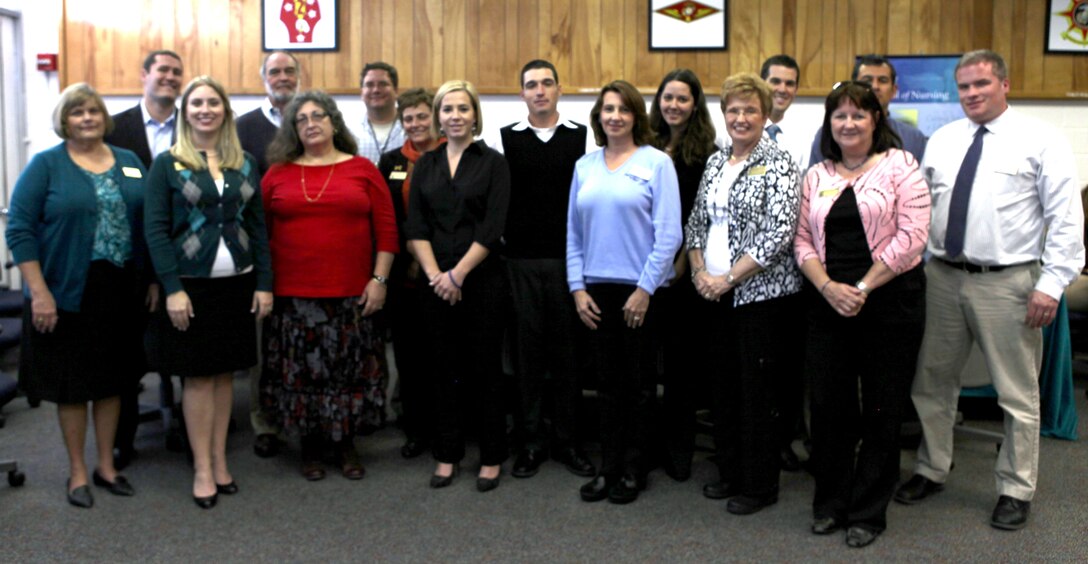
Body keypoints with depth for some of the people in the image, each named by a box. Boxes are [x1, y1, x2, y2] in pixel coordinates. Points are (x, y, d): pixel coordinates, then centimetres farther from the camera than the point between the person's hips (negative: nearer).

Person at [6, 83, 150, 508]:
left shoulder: (129, 163, 9)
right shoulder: (45, 165, -3)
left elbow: (147, 223, 11)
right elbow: (20, 229, -8)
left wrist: (152, 281, 5)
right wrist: (39, 292, -14)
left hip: (120, 293, 4)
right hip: (68, 293, -3)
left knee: (112, 380, 12)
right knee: (71, 384, 6)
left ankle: (107, 465, 27)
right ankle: (77, 472, 21)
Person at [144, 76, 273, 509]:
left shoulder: (244, 164, 9)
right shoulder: (168, 164, -1)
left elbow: (258, 226, 8)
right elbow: (155, 229, -7)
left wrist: (264, 283, 1)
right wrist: (172, 289, -14)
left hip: (237, 283, 3)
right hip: (191, 283, -3)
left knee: (224, 373, 10)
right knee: (198, 376, 3)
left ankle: (220, 461, 21)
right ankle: (203, 469, 13)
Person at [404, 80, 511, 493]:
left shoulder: (493, 163, 0)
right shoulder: (425, 165, 10)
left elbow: (492, 227, -9)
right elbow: (415, 227, 3)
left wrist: (458, 274, -14)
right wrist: (436, 275, -9)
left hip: (482, 280, -3)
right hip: (435, 282, 3)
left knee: (485, 367, 4)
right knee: (446, 369, 10)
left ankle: (492, 457, 16)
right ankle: (447, 455, 21)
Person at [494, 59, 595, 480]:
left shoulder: (582, 138, 5)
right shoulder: (506, 139, 6)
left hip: (569, 259, 0)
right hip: (521, 260, 0)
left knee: (568, 350, 5)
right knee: (528, 349, 5)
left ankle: (567, 440, 17)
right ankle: (531, 442, 16)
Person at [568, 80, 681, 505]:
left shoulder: (656, 162, -4)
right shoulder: (585, 166, 9)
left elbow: (669, 234, -9)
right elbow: (574, 232, 9)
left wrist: (644, 289, -13)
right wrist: (578, 287, 1)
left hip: (640, 289, -3)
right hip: (596, 290, 4)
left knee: (637, 384, 7)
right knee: (607, 382, 10)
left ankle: (634, 470, 20)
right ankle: (608, 467, 21)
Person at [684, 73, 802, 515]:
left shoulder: (778, 164, -8)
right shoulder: (715, 162, 12)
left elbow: (779, 233, -17)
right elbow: (696, 222, 14)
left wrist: (729, 278, -16)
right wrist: (700, 271, -2)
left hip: (761, 293, -6)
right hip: (715, 294, 7)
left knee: (757, 390, 0)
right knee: (724, 384, 13)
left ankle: (760, 485, 15)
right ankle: (730, 472, 28)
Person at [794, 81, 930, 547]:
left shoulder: (900, 166, -1)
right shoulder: (816, 177, 12)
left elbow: (911, 237, -10)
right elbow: (802, 241, 7)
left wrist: (862, 288, -14)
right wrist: (828, 288, -9)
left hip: (890, 300, -3)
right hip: (828, 303, 4)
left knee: (882, 409, 5)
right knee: (829, 405, 7)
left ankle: (868, 513, 18)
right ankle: (830, 504, 23)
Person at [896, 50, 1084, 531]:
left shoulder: (1041, 141, -3)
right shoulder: (941, 141, 10)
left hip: (1007, 283, -4)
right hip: (943, 277, 5)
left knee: (1018, 395, 6)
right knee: (932, 382, 14)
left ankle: (1016, 491, 22)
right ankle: (931, 470, 31)